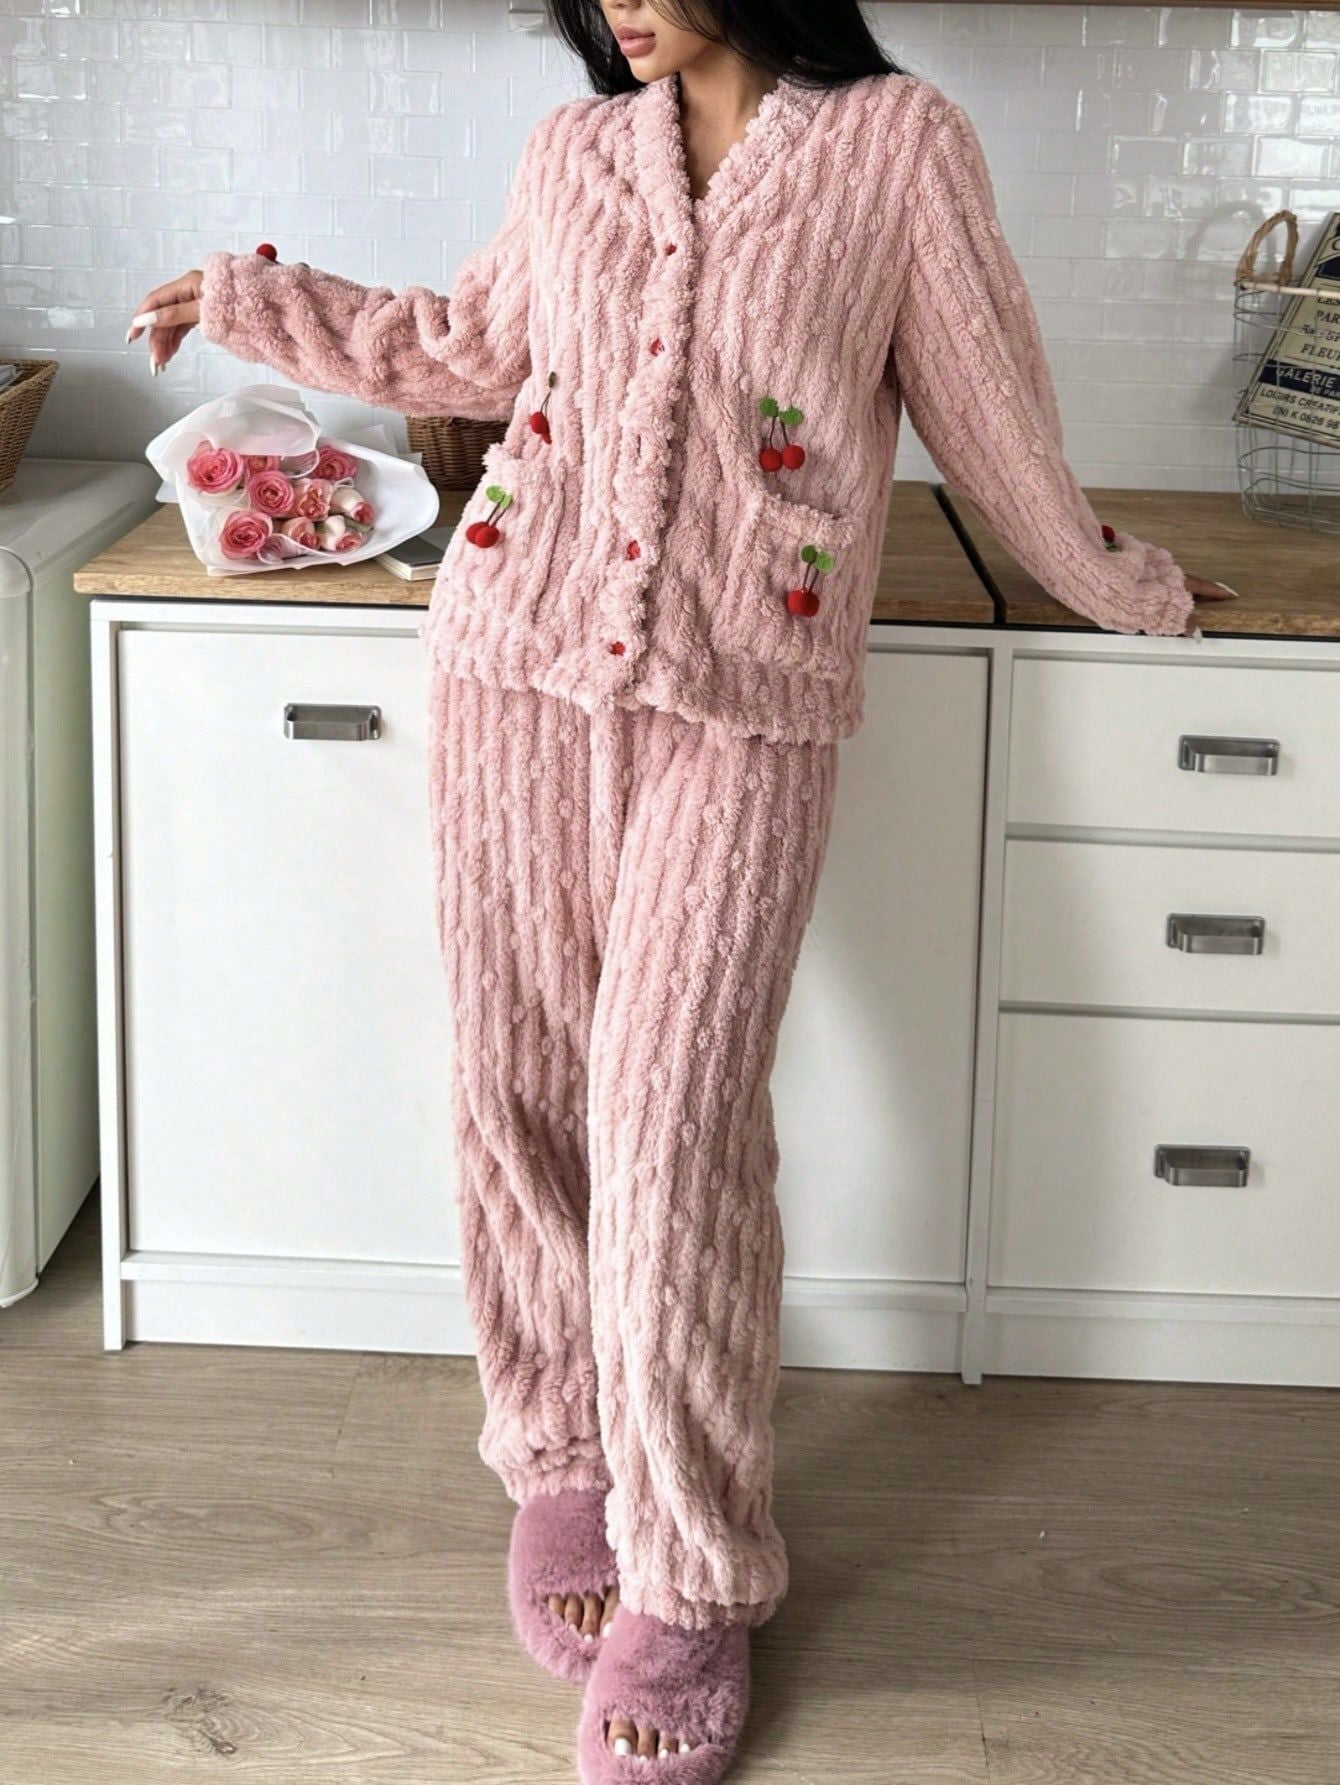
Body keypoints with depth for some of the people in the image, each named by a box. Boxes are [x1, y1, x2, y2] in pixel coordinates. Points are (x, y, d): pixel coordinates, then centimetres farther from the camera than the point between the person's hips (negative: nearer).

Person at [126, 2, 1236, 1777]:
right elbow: (470, 345, 28)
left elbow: (988, 406, 10)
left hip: (740, 709, -4)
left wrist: (1121, 584, 19)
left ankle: (691, 1581, 5)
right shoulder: (570, 151, 12)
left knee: (672, 1125, -9)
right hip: (516, 668, 4)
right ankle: (565, 1458, 25)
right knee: (524, 1094, 5)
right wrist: (249, 299, 31)